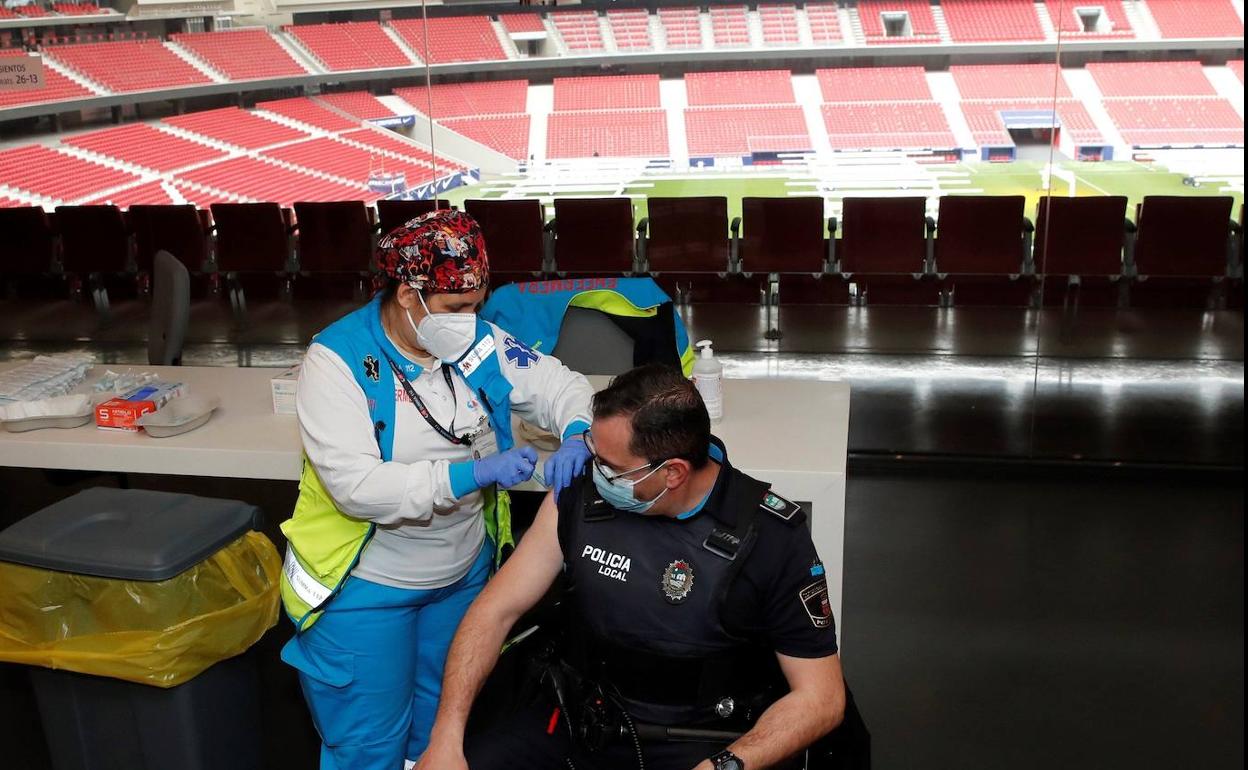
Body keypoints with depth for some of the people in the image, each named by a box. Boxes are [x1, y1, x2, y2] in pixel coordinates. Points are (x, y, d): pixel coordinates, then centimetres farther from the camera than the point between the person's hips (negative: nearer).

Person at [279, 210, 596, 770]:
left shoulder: (478, 344, -5)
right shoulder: (337, 360, -20)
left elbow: (560, 385, 2)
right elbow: (355, 485, -29)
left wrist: (576, 435, -21)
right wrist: (472, 474, -35)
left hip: (464, 574, 5)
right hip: (366, 588, -5)